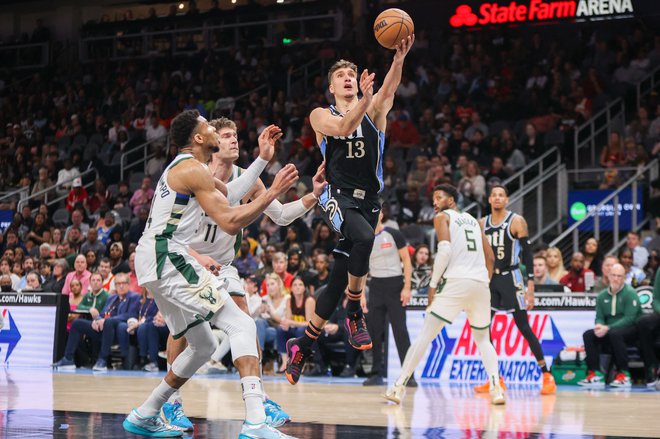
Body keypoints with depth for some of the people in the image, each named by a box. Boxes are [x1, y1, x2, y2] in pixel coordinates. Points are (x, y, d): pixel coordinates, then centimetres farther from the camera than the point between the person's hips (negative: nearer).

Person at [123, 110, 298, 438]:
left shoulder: (183, 168, 20)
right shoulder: (193, 169, -11)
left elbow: (232, 193, 30)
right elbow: (230, 222, -18)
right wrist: (273, 192, -14)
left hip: (155, 263, 10)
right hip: (168, 260, -10)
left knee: (203, 346, 19)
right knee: (241, 326, -14)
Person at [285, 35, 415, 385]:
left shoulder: (374, 111, 10)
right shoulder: (321, 116, 6)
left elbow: (388, 91, -12)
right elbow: (342, 127, -16)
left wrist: (399, 59, -32)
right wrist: (364, 99, -32)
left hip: (367, 202, 4)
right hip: (338, 197, -3)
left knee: (339, 281, 4)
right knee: (364, 238, -36)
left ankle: (302, 346, 20)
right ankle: (355, 315, -21)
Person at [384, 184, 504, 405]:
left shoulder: (442, 217, 6)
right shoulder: (473, 220, 25)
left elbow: (445, 249, -11)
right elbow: (490, 257, 21)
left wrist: (433, 283, -7)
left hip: (457, 281, -5)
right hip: (481, 284, 5)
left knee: (425, 335, -1)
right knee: (482, 339, 20)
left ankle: (399, 386, -4)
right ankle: (496, 388, 0)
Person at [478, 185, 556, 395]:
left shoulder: (516, 221, -7)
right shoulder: (481, 224, 9)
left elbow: (528, 254, -9)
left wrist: (530, 287, -16)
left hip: (510, 278, -5)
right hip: (489, 278, 5)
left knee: (524, 328, -7)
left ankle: (547, 376, -1)